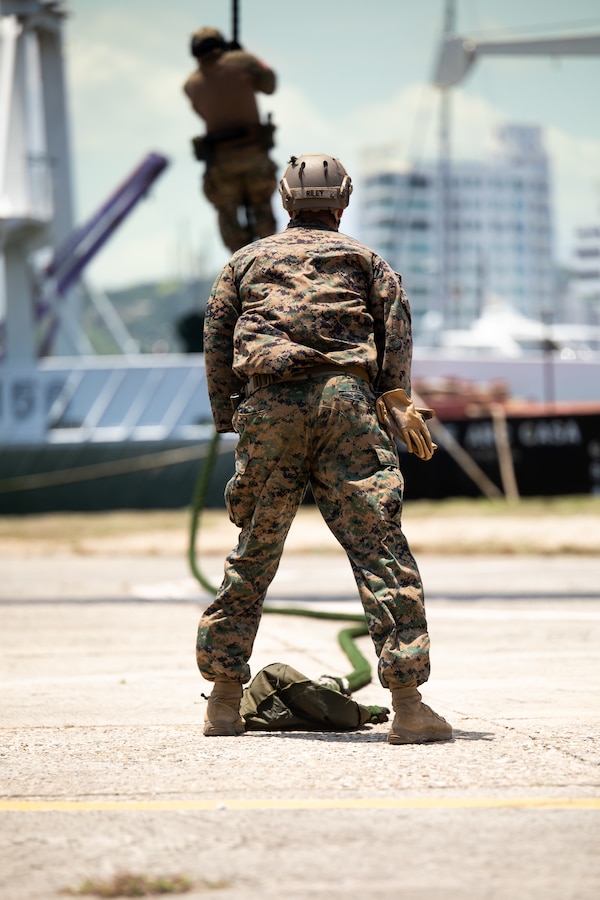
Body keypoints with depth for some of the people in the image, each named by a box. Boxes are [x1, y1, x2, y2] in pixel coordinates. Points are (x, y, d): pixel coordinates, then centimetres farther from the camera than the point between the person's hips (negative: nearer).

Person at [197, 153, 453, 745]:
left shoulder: (248, 261, 25)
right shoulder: (361, 258, 22)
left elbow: (216, 338, 15)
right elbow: (395, 314, 4)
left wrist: (229, 419, 15)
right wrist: (397, 398, 2)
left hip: (269, 406, 2)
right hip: (344, 397, -2)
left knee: (253, 553, 12)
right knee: (380, 547, -8)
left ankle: (224, 701, 14)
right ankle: (407, 705, -17)